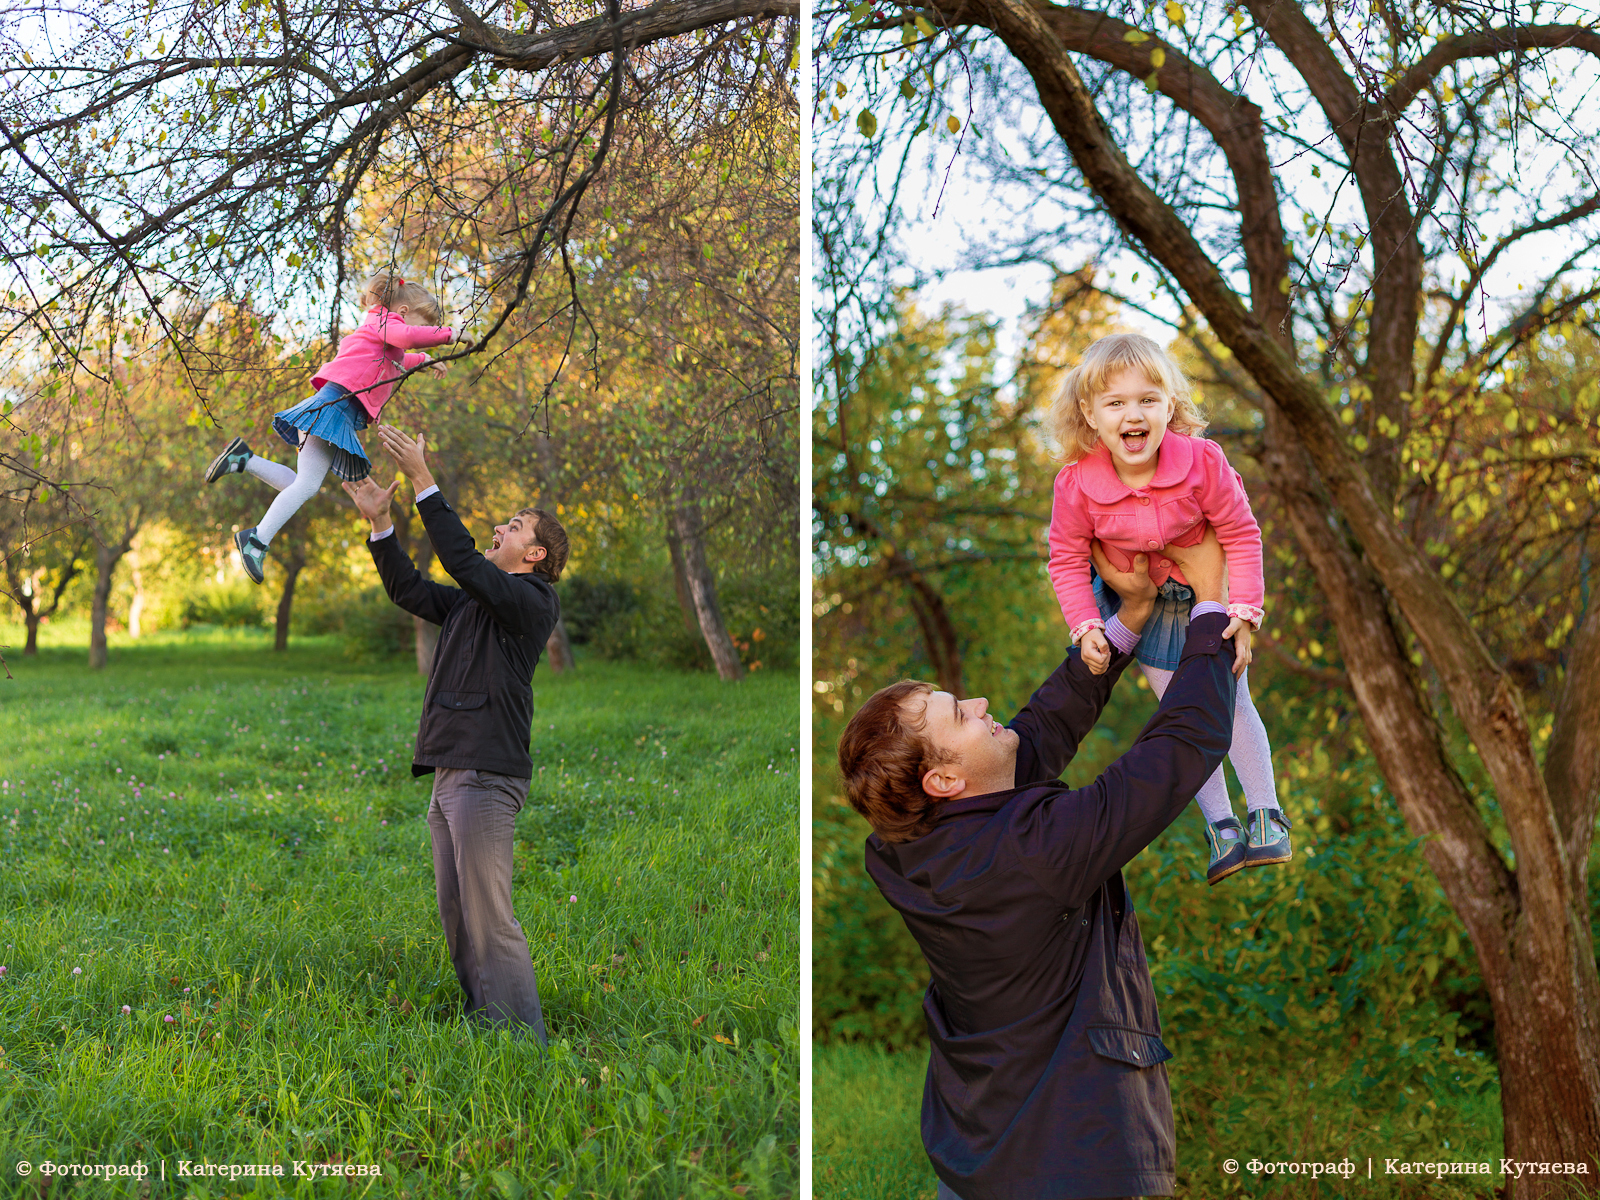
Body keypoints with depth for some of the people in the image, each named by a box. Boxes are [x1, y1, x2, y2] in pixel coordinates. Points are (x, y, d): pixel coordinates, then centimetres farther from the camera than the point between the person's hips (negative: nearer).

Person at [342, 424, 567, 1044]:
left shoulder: (533, 599, -5)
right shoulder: (473, 601, 22)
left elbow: (463, 562, -16)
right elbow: (409, 590, 27)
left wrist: (423, 481, -15)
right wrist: (380, 523, 16)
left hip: (487, 776, -9)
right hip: (449, 774, 9)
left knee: (490, 922, -12)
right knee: (457, 921, 11)